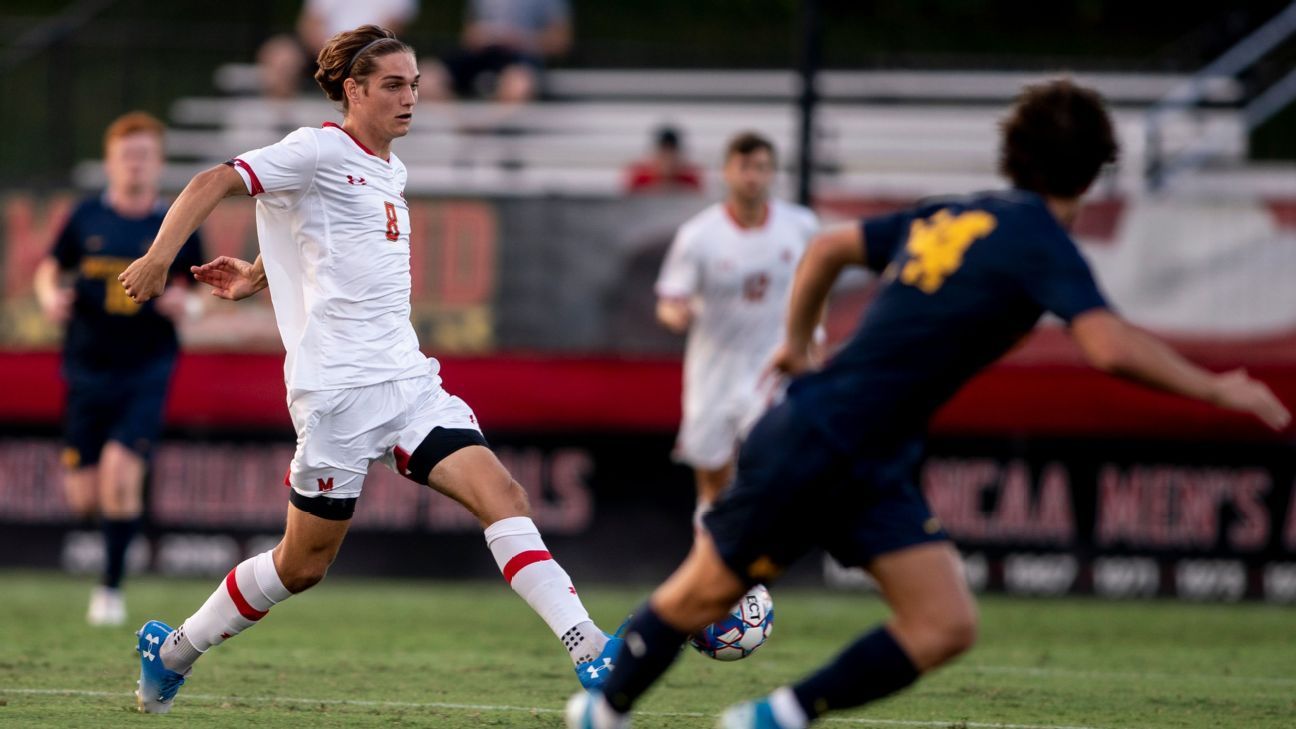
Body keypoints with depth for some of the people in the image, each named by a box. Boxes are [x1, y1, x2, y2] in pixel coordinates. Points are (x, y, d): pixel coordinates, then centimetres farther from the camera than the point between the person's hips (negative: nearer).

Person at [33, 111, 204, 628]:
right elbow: (50, 270, 13)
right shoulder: (87, 217, 2)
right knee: (84, 500, 0)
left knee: (120, 473, -17)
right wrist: (50, 296, -9)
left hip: (146, 372, -1)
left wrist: (185, 305, -12)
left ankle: (111, 587, -2)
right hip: (87, 370, 1)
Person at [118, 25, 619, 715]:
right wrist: (159, 256, -24)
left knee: (501, 495, -12)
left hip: (407, 380, 7)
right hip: (338, 387, -7)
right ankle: (174, 650, 22)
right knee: (304, 563, 2)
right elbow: (213, 183, -13)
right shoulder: (320, 151, -6)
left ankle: (591, 654, -19)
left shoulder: (391, 171, 18)